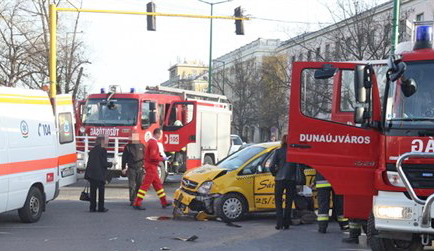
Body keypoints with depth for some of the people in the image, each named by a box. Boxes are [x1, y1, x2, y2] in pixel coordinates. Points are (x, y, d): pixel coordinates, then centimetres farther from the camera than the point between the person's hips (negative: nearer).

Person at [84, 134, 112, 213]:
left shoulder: (92, 150, 10)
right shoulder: (103, 150, -10)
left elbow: (89, 162, 12)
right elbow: (104, 163, -13)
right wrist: (110, 164, 7)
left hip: (91, 174, 6)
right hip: (100, 175, -6)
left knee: (93, 190, 9)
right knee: (101, 191, 3)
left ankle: (92, 207, 9)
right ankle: (101, 208, 5)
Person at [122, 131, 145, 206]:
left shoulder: (142, 146, 8)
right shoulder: (128, 146, 3)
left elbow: (145, 157, 12)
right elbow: (124, 158, 5)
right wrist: (123, 168, 2)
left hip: (140, 168, 2)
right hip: (131, 168, -2)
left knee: (139, 185, 4)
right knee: (131, 185, -2)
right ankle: (132, 200, 2)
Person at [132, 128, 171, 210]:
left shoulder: (151, 141, 14)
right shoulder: (153, 143, -18)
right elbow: (153, 157, -25)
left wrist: (160, 157, 12)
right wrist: (162, 158, -13)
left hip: (152, 167, 11)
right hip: (151, 167, -11)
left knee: (157, 184, 15)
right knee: (145, 185, -8)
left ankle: (164, 202, 22)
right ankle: (137, 204, -7)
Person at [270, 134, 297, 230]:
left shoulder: (278, 151, -3)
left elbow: (272, 166, -6)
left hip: (280, 179, -1)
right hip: (291, 179, 1)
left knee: (278, 202, 8)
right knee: (289, 203, 10)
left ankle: (279, 224, 0)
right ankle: (286, 224, 10)